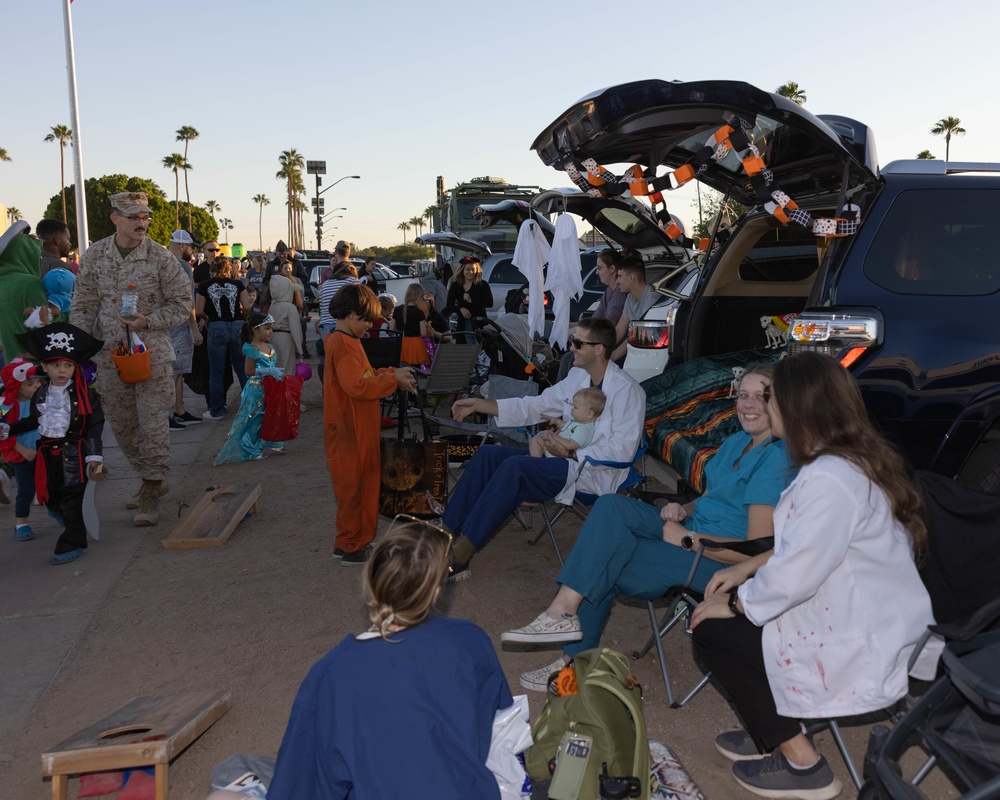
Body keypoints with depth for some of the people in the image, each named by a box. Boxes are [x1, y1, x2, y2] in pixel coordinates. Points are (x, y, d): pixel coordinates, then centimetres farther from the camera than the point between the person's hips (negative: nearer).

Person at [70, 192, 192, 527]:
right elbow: (83, 304, 8)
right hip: (110, 352, 4)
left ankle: (152, 493, 5)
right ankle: (152, 479, 27)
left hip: (152, 351, -4)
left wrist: (147, 322, -16)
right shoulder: (94, 255, 2)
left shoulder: (160, 257, -7)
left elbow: (182, 303, -2)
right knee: (122, 424, 10)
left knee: (152, 422, -5)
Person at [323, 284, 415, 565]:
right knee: (353, 487, 1)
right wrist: (393, 378, -20)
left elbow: (364, 375, 17)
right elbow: (358, 386, -29)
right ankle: (351, 548, 13)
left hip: (358, 430, 10)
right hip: (350, 433, -10)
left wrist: (393, 373, 4)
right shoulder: (342, 344, -20)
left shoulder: (346, 341, 13)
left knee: (361, 486, 17)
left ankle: (350, 542, 27)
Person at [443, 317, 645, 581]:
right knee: (488, 454, -10)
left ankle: (460, 554, -27)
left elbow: (623, 449, -16)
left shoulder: (627, 389, -12)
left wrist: (572, 455, -20)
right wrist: (479, 405, 6)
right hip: (565, 456, 8)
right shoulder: (577, 376, 11)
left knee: (515, 466, -30)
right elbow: (534, 406, 14)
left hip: (596, 473, -8)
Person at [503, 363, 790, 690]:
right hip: (691, 530, 9)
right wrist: (683, 509, 2)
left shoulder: (775, 459, -18)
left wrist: (687, 539, -18)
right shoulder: (737, 442, 12)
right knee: (611, 506, -13)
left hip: (717, 561, -9)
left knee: (603, 562, -17)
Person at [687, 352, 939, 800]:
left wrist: (735, 604, -10)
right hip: (885, 627, 10)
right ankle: (771, 734, 27)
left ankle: (800, 764, 11)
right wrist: (747, 569, 12)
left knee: (712, 630, -1)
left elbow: (793, 576, -27)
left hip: (863, 654, -10)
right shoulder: (858, 457, 4)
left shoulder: (830, 479, -28)